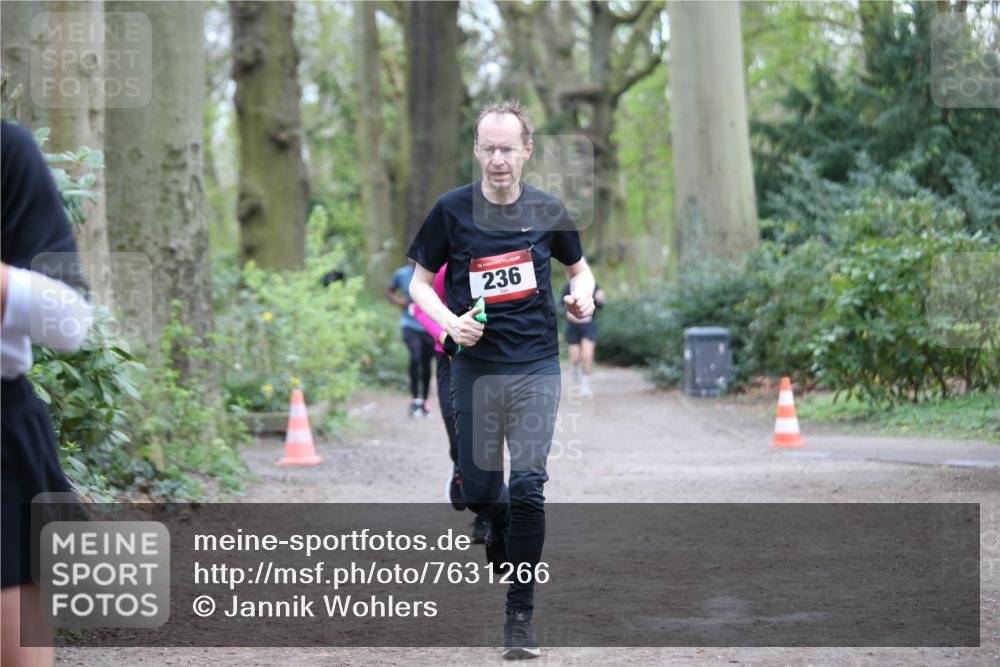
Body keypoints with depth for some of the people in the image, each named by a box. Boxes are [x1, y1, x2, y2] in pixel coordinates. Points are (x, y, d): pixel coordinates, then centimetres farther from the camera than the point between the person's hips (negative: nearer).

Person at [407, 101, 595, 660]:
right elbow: (420, 282, 6)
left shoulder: (549, 212, 2)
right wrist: (450, 321, -12)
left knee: (527, 487, -12)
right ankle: (505, 535, 44)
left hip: (536, 366, -1)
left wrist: (583, 295, -4)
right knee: (479, 491, 7)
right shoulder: (452, 210, -2)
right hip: (475, 366, 1)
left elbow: (579, 267, 18)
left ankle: (521, 613, -3)